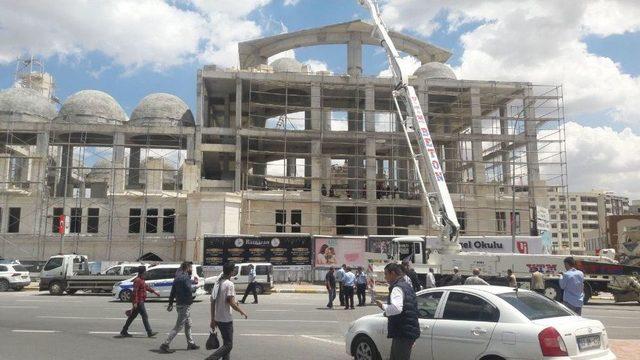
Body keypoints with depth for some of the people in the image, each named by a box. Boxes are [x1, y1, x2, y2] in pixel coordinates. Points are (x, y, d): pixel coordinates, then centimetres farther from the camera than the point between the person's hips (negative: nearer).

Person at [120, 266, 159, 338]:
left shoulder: (141, 280, 16)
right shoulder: (137, 280, -16)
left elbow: (147, 287, 28)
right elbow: (135, 291, -22)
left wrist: (154, 292, 33)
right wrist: (135, 302, -25)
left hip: (140, 301, 10)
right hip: (139, 302, -10)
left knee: (132, 316, 14)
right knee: (145, 316, -6)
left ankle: (124, 332, 20)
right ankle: (149, 332, -1)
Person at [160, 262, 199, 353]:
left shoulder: (177, 277, 10)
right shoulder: (186, 277, -17)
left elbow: (173, 292, 15)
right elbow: (189, 291, -25)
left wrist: (170, 303, 19)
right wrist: (190, 300, -6)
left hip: (179, 304, 10)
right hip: (185, 305, -10)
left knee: (188, 325, 20)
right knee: (178, 326, -4)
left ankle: (191, 343, 30)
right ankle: (165, 345, -3)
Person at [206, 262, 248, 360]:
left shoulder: (217, 282, 7)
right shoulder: (229, 284, -17)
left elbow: (212, 302, 10)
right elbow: (231, 303, -21)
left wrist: (213, 319, 15)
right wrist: (241, 312, -4)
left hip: (217, 319, 8)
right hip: (226, 320, -8)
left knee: (226, 343, 20)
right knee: (228, 345, -2)